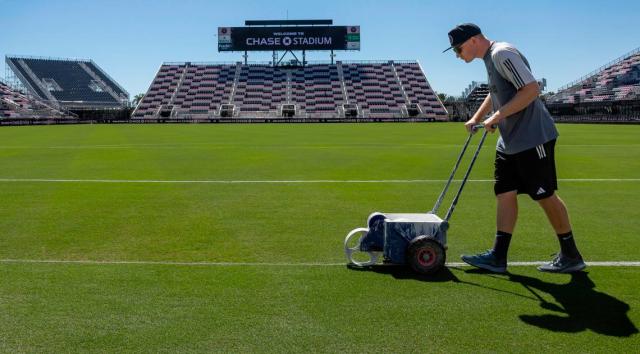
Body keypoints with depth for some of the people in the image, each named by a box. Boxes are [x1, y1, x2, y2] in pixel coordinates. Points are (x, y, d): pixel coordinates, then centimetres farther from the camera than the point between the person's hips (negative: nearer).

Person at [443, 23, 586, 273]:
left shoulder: (502, 54, -15)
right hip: (509, 141, 10)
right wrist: (476, 118, 19)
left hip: (532, 138, -10)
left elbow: (532, 89, -23)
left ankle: (571, 256, 14)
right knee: (505, 194, 6)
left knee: (545, 196, -1)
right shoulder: (490, 58, 15)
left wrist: (498, 116, -21)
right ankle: (498, 257, 10)